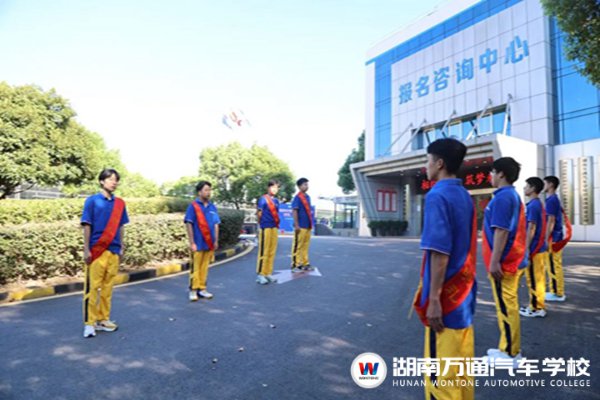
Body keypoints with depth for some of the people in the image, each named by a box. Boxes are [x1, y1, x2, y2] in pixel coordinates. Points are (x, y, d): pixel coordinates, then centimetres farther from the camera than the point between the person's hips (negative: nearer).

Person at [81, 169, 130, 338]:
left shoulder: (120, 203, 9)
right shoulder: (92, 200, -2)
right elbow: (87, 226, -3)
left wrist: (121, 248, 11)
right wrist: (86, 250, -7)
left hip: (113, 251, 4)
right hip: (96, 251, -4)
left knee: (107, 287, 9)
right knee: (92, 287, -1)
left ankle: (103, 319, 19)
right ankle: (90, 322, 8)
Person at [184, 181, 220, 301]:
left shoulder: (212, 207, 9)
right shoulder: (193, 206, -5)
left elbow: (216, 225, 13)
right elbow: (189, 225, -7)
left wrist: (216, 241, 9)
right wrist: (192, 243, -10)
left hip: (210, 244, 4)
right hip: (198, 244, -4)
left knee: (204, 267, 9)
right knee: (195, 267, 1)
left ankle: (202, 289, 20)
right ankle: (193, 290, 12)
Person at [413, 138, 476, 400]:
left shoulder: (437, 195, -16)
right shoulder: (465, 196, 10)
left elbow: (440, 252, -22)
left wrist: (434, 298, -19)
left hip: (446, 297, -8)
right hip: (464, 293, 8)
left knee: (441, 372, 3)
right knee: (462, 365, 18)